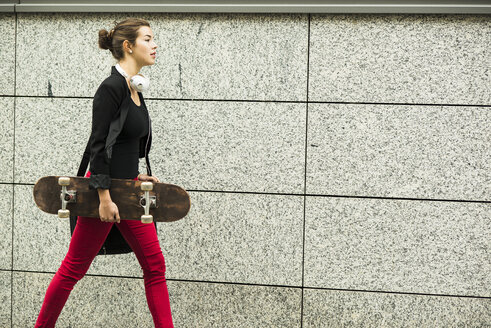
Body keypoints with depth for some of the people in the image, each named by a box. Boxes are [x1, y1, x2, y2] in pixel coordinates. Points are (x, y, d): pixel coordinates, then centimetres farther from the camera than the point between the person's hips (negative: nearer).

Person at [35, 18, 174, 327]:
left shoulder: (134, 89, 11)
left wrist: (136, 175, 14)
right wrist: (105, 198, -21)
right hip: (106, 188, -9)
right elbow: (98, 145, -19)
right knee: (75, 267, 4)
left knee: (155, 265, 6)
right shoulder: (111, 88, -16)